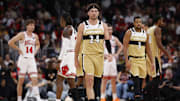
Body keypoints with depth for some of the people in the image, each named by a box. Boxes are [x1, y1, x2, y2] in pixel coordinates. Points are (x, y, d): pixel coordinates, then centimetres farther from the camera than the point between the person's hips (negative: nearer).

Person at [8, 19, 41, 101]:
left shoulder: (35, 36, 9)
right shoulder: (22, 35, -8)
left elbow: (38, 45, 30)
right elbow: (10, 42, -15)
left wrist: (35, 51, 11)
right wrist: (19, 49, -10)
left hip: (32, 60, 4)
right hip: (23, 59, -4)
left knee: (35, 80, -8)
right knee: (21, 81, 4)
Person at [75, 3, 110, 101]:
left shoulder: (103, 25, 8)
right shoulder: (82, 26, 4)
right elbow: (78, 43, 7)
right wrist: (76, 59, 6)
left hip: (100, 55, 3)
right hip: (87, 55, -3)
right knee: (89, 80, -16)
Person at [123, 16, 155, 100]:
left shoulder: (145, 34, 9)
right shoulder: (129, 32, -5)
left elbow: (148, 49, 15)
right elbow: (125, 47, -10)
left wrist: (152, 62, 9)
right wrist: (127, 61, -19)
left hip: (142, 60, 5)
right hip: (132, 59, -5)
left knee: (141, 78, 5)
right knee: (136, 78, -18)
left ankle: (138, 95, 16)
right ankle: (137, 95, -24)